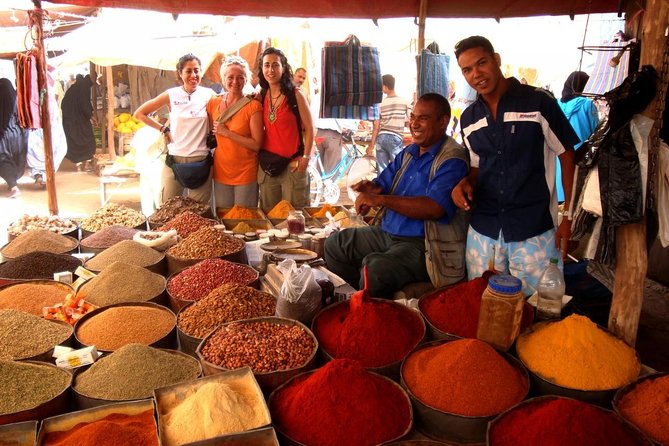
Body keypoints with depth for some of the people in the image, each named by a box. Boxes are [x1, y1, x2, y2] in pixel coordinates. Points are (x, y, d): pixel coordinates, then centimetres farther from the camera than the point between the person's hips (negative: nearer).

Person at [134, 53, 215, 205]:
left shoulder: (209, 95, 0)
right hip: (175, 160, 1)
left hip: (201, 160, 0)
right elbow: (139, 114, 9)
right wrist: (163, 129, 3)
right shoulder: (171, 95, 2)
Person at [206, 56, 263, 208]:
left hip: (246, 173, -4)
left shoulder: (253, 106, -10)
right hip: (221, 171, 4)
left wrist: (227, 133, -17)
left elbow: (256, 144, -15)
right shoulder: (213, 103, 4)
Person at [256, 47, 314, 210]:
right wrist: (259, 155, 4)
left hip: (293, 165, -4)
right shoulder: (261, 96, 6)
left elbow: (309, 129, -5)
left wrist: (305, 158, -11)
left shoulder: (295, 95, -7)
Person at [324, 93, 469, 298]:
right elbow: (383, 183, 18)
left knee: (375, 267, -33)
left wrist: (381, 199, -25)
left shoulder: (452, 160, -15)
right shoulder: (409, 152, 14)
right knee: (335, 243, 9)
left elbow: (435, 208, -28)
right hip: (388, 233, 9)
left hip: (421, 243, -9)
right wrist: (370, 188, -9)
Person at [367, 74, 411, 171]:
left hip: (381, 138, 3)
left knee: (382, 171, 6)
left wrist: (371, 145, 7)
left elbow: (376, 126, 4)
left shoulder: (381, 104, 5)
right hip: (395, 138, -3)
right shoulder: (405, 102, 1)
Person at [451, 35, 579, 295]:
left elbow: (567, 156, -1)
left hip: (534, 232, -4)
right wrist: (465, 183, -4)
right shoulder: (468, 119, 9)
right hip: (482, 232, 4)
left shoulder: (538, 103, -6)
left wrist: (568, 217, -5)